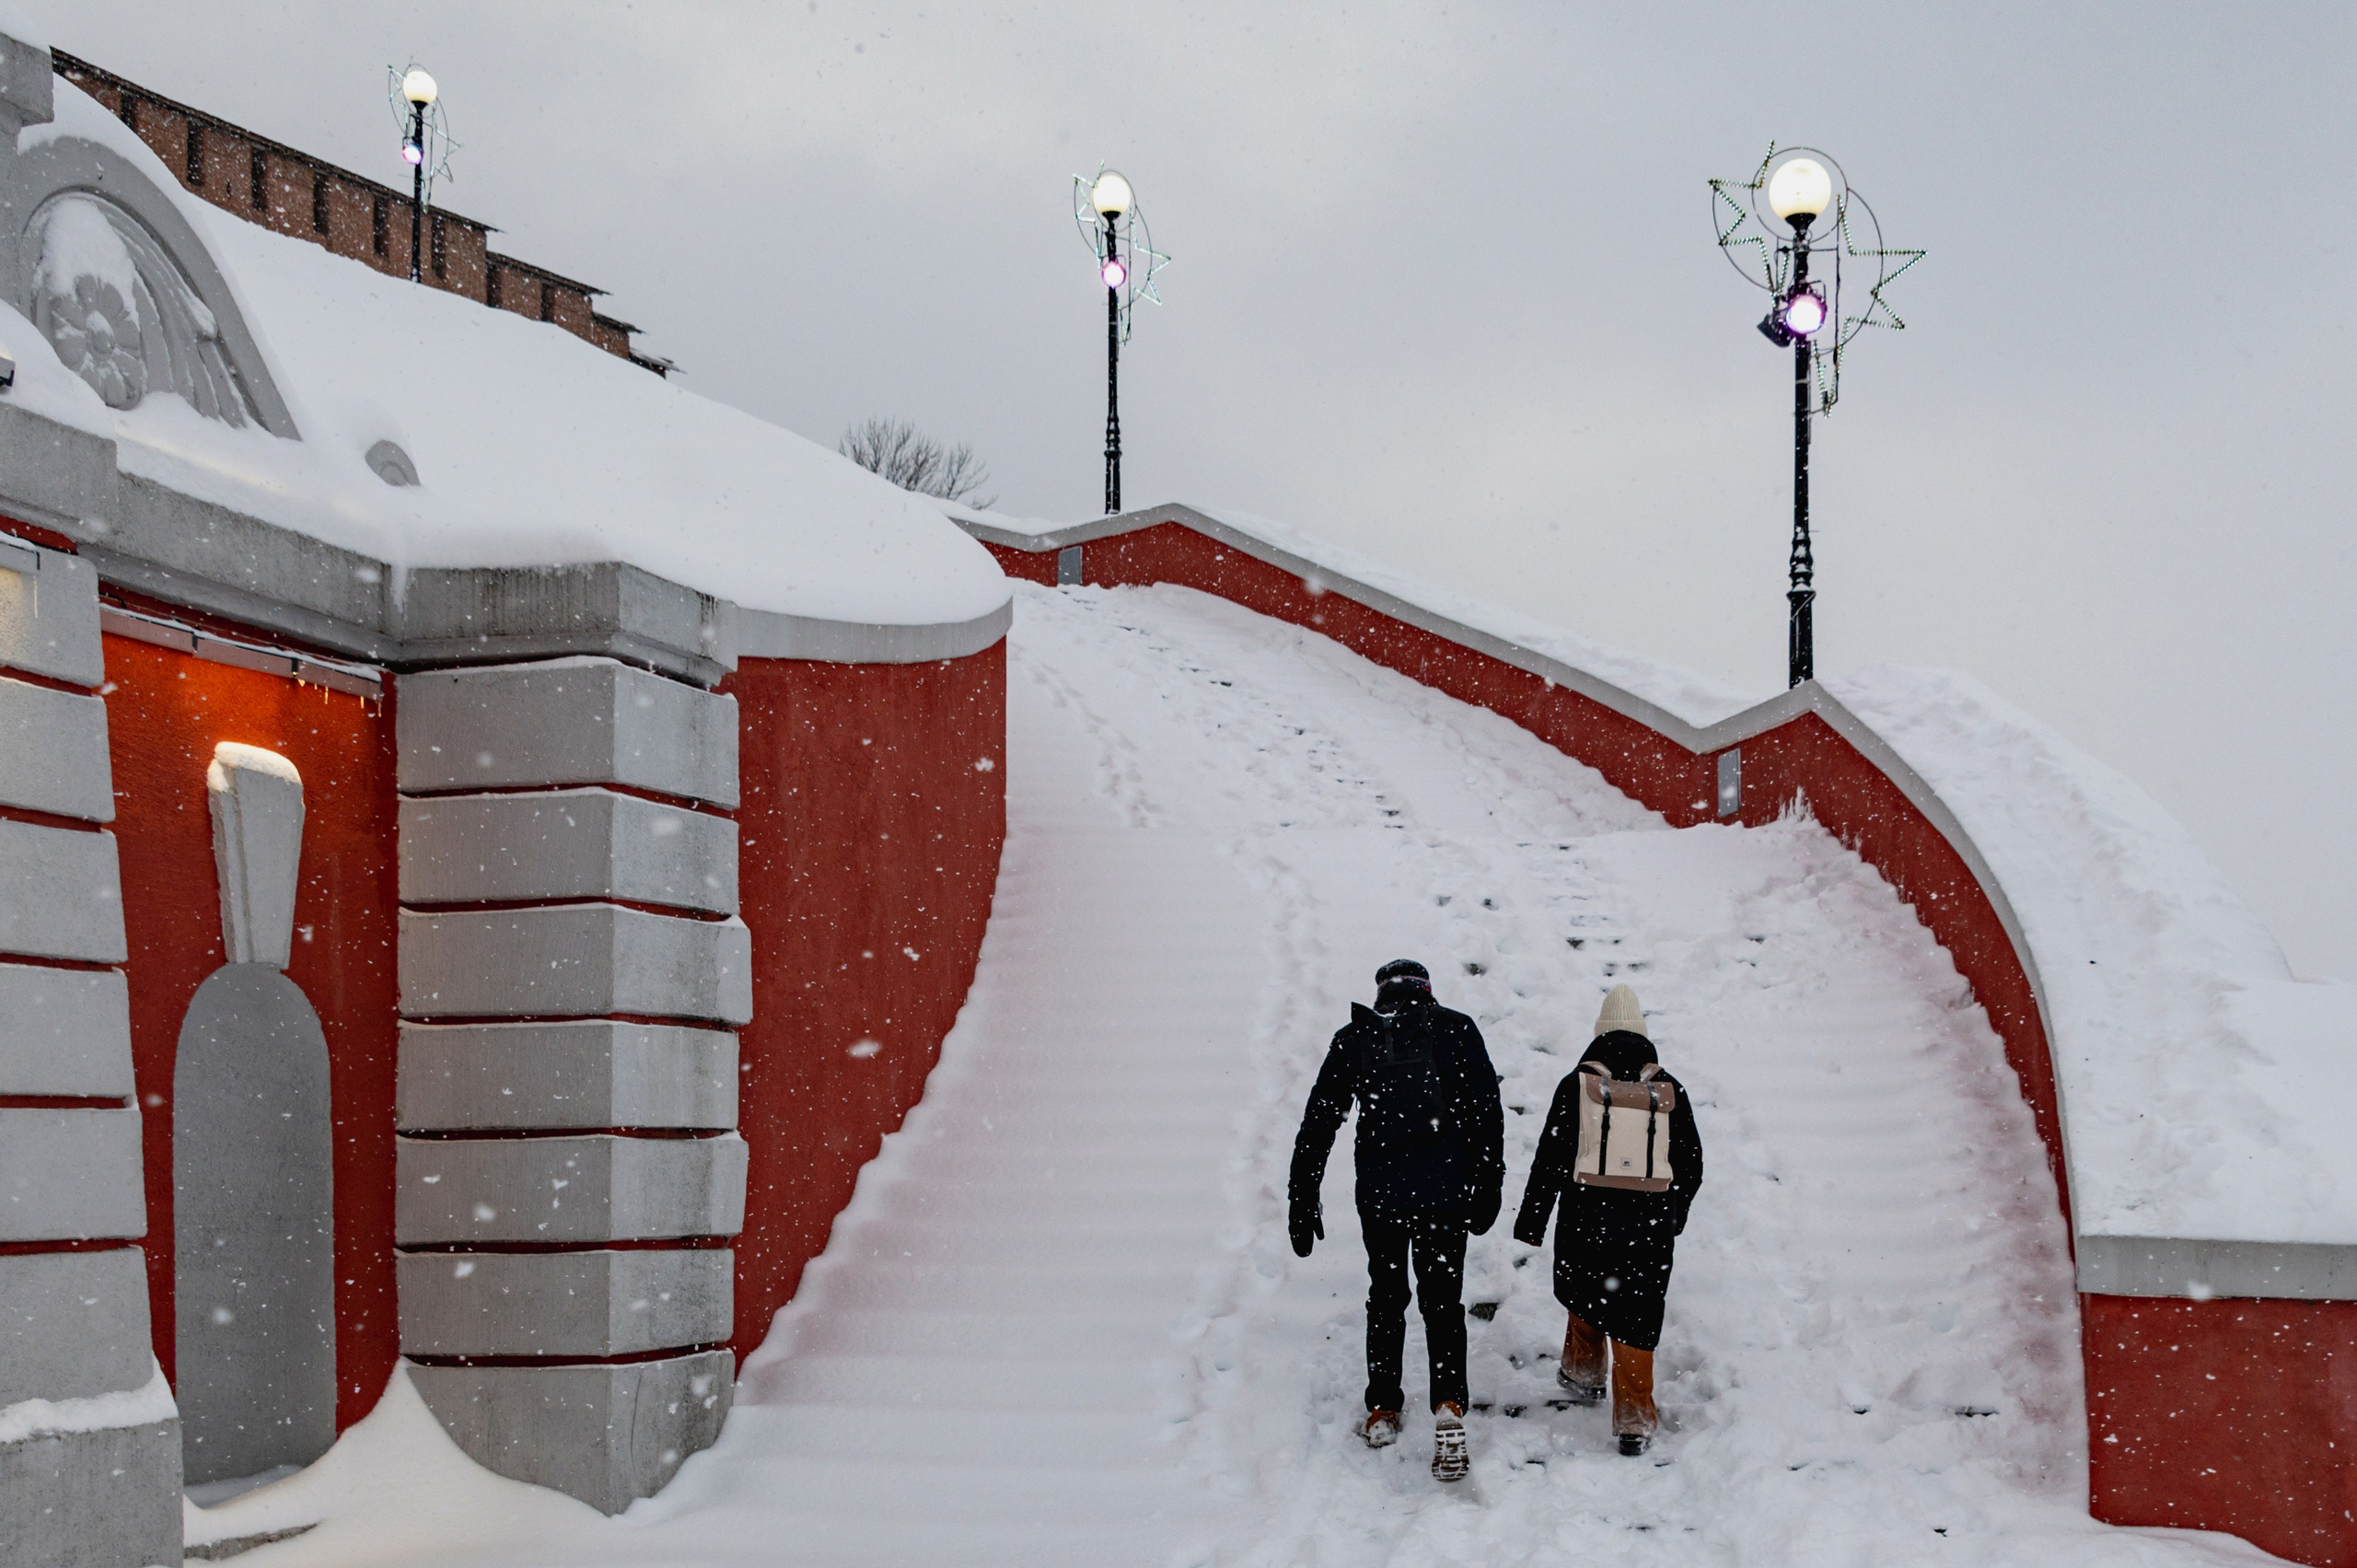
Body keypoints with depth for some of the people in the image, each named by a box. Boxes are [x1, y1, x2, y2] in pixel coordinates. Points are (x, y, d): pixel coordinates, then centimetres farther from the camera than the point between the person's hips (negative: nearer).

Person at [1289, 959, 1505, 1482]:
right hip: (1445, 1192, -1)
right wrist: (1488, 1189, 5)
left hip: (1379, 1193, 1)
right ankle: (1449, 1406, -14)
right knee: (1443, 1301, 5)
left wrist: (1303, 1200, 11)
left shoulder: (1354, 1038, 6)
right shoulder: (1456, 1030, 3)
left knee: (1386, 1298, 18)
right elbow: (1487, 1113, -1)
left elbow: (1318, 1122, 6)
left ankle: (1382, 1411, 23)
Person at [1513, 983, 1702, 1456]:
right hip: (1650, 1223, 1)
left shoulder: (1576, 1084, -2)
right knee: (1637, 1317, 5)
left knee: (1583, 1293, 26)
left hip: (1586, 1218, -1)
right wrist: (1673, 1217, 27)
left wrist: (1531, 1221, 6)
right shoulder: (1670, 1092, 4)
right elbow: (1691, 1168, 11)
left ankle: (1583, 1372, 39)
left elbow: (1550, 1160, -2)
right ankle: (1634, 1420, 2)